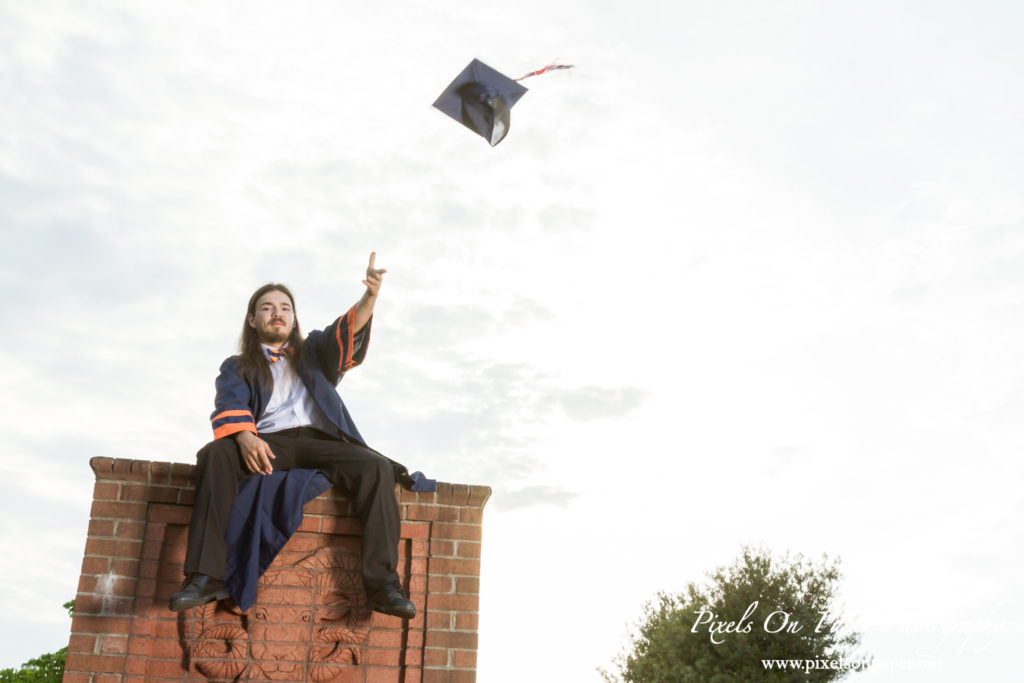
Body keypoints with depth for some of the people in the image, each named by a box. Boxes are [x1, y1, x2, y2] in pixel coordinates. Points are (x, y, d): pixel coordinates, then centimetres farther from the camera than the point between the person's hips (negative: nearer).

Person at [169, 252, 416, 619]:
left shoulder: (314, 352, 29)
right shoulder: (237, 367, 24)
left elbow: (348, 330, 8)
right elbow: (229, 404, 3)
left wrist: (370, 295, -14)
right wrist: (245, 435, -22)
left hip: (320, 441, 1)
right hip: (267, 444, -1)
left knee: (375, 466, -28)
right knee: (216, 455, -32)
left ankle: (382, 583, -35)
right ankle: (207, 576, -37)